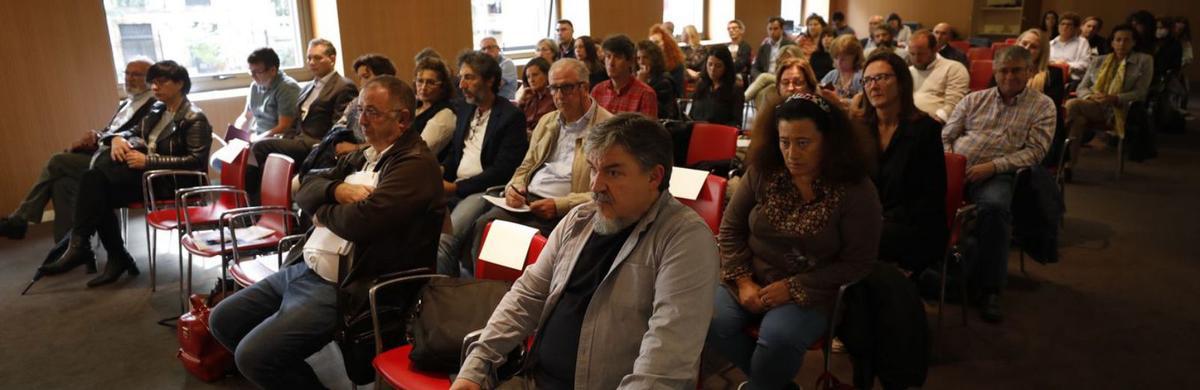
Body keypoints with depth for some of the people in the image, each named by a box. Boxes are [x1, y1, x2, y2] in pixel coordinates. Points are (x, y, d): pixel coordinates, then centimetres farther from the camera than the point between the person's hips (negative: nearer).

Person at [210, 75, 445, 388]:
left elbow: (361, 220, -29)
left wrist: (323, 211, -6)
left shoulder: (416, 164, -16)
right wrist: (338, 190, -11)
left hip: (339, 289, -10)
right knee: (222, 321, 14)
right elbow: (305, 191, 13)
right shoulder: (363, 156, 14)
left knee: (253, 354, -17)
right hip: (300, 268, 10)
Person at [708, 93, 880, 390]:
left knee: (779, 339, -33)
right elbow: (730, 230, 5)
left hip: (809, 294, -3)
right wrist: (743, 281, -10)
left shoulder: (856, 190, -9)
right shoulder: (761, 173, 0)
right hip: (749, 284, 3)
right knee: (712, 322, -24)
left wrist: (794, 288, -14)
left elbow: (858, 263, -8)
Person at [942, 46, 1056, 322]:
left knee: (994, 206, -36)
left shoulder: (1042, 106, 13)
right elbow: (946, 137, 18)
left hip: (997, 174, -3)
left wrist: (992, 166, -13)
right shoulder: (974, 99, 21)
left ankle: (989, 290, -23)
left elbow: (1035, 151, 1)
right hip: (956, 167, 3)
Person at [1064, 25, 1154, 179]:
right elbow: (1081, 88, 16)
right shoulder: (1098, 61, 23)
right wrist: (1091, 96, -8)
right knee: (1079, 119, -37)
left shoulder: (1144, 61, 13)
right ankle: (1070, 163, -37)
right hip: (1093, 106, 4)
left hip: (1118, 110, -3)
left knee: (1072, 104, -33)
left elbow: (1140, 92, 3)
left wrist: (1115, 98, -15)